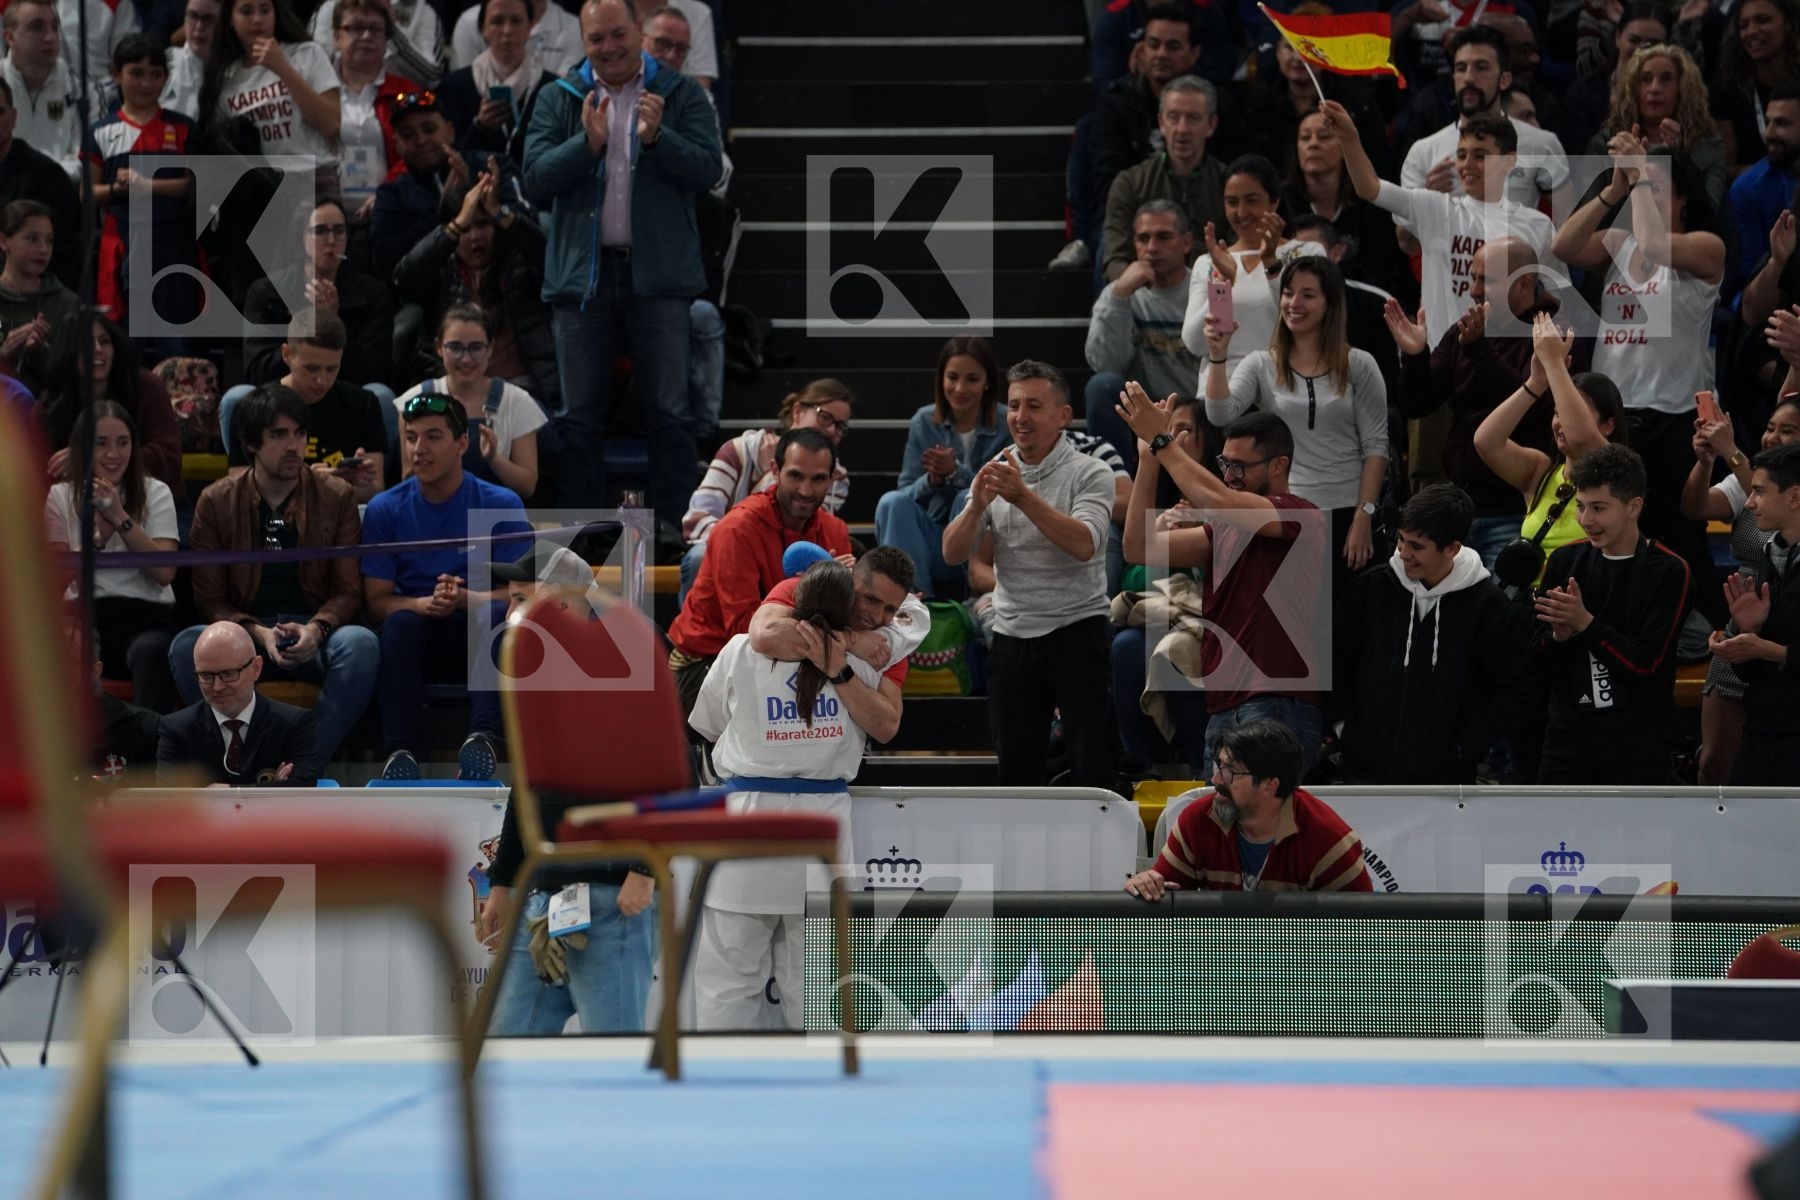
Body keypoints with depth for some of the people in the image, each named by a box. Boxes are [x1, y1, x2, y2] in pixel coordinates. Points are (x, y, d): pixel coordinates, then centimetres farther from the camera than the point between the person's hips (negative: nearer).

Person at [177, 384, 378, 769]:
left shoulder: (336, 496, 7)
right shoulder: (216, 502, 6)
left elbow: (349, 590, 5)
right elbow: (210, 599, 4)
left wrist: (317, 629, -17)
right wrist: (258, 634, -16)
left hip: (314, 635, 0)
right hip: (244, 633, 0)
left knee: (360, 643, -34)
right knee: (187, 645, -32)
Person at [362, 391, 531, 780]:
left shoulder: (501, 505, 1)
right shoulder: (385, 509, 4)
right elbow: (376, 600, 0)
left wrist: (465, 599, -26)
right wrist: (424, 604, -22)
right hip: (418, 637, 1)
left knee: (500, 614, -33)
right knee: (401, 622, -33)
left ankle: (484, 739, -47)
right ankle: (400, 752, -43)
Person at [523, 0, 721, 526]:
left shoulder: (680, 95, 6)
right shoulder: (560, 99, 9)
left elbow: (707, 169, -5)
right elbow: (534, 180, -1)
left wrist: (656, 138, -20)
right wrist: (588, 144, -14)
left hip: (658, 275, -2)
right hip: (582, 272, 2)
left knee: (669, 414, -2)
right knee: (579, 417, 4)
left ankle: (673, 529, 2)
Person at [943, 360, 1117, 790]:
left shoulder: (1090, 474, -5)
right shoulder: (994, 473, 8)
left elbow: (1084, 544, -22)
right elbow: (952, 554, 1)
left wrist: (1024, 497, -30)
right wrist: (978, 506, -18)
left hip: (1076, 630, -5)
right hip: (1012, 637, 5)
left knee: (1090, 767, -8)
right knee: (1015, 766, 8)